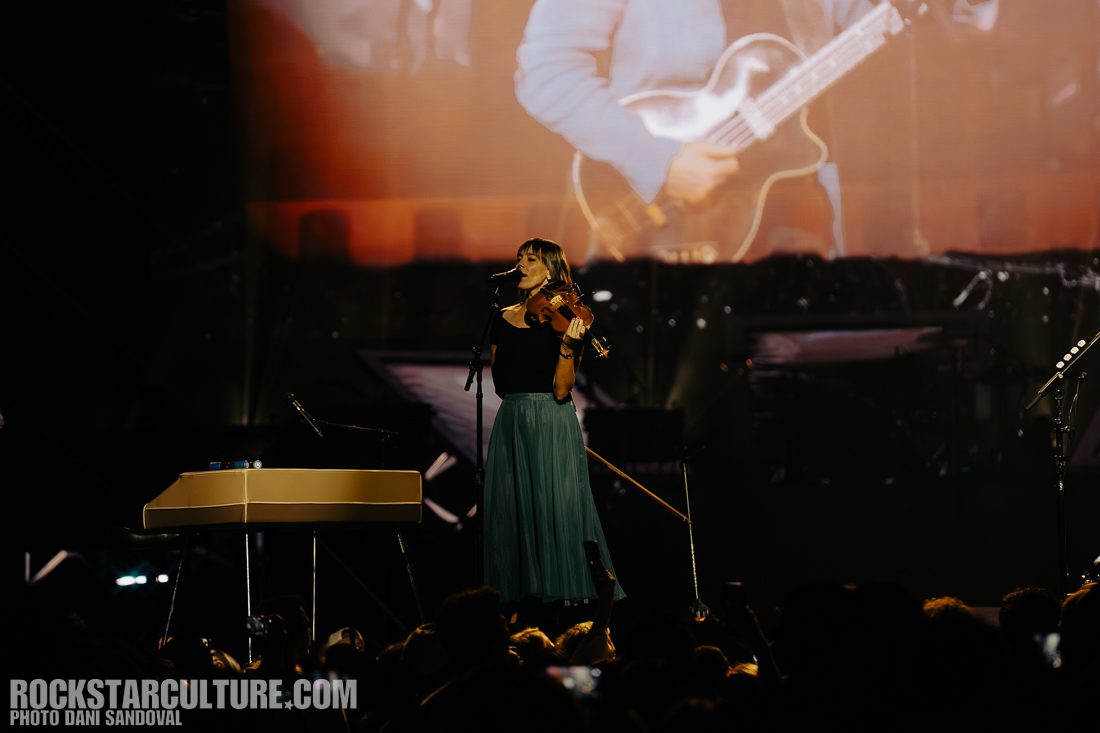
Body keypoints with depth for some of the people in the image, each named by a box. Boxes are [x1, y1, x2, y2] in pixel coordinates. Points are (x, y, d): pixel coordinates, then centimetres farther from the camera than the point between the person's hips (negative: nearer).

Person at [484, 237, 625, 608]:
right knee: (511, 509, 4)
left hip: (551, 424, -5)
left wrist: (567, 348, -26)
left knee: (555, 506, -8)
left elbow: (561, 390, -13)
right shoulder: (503, 319, 11)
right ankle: (520, 588, 13)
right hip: (510, 421, 5)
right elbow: (500, 381, 15)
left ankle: (566, 590, -2)